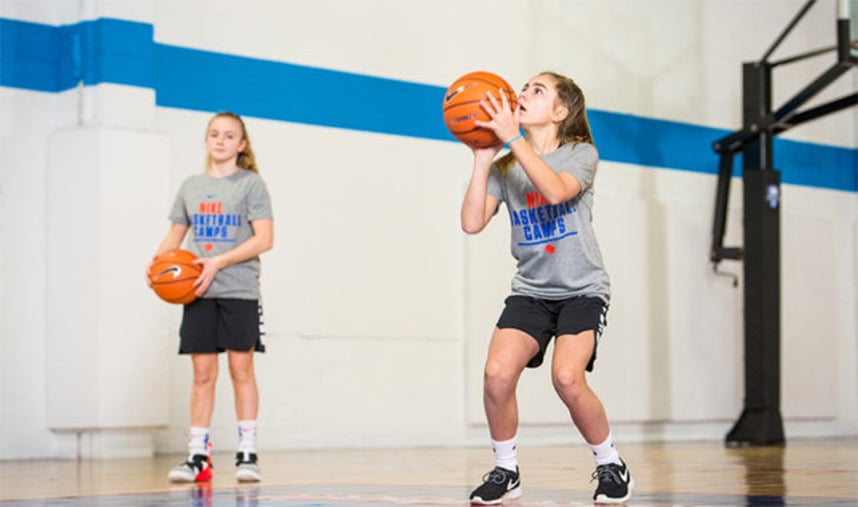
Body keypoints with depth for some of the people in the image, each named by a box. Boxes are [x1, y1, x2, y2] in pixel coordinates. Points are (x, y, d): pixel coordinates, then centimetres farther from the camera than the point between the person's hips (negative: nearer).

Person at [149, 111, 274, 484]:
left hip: (239, 291, -3)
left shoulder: (251, 183, 0)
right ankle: (198, 455, 6)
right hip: (198, 293, 4)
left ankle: (247, 452, 4)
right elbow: (174, 236, 18)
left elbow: (264, 239, -9)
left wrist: (217, 262, -17)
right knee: (203, 373, 3)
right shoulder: (190, 186, 14)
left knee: (241, 369, -2)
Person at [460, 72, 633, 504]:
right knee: (497, 372, -21)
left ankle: (611, 465, 0)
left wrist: (512, 137, -28)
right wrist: (482, 159, -11)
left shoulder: (581, 154, -3)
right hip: (530, 290, 3)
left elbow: (555, 190, -26)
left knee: (567, 378, -25)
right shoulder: (506, 167, 5)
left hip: (582, 290, -3)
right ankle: (505, 471, 1)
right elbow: (472, 223, -8)